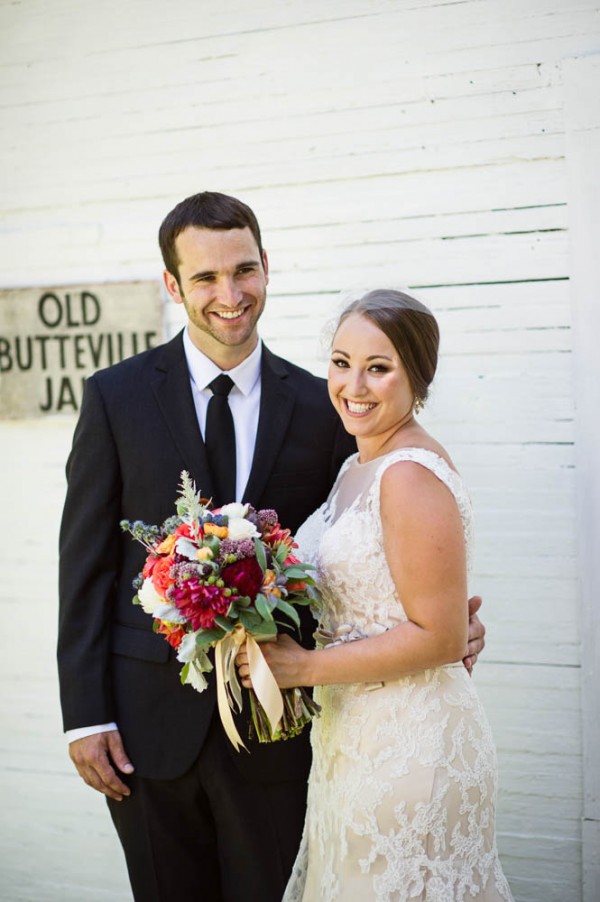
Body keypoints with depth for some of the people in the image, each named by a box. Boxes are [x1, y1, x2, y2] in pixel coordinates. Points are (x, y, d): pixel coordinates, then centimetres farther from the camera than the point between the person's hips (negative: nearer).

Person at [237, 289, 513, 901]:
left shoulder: (411, 475, -20)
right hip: (354, 735, 9)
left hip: (408, 749, -9)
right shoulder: (356, 468, 9)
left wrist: (306, 667, -19)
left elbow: (441, 637, -22)